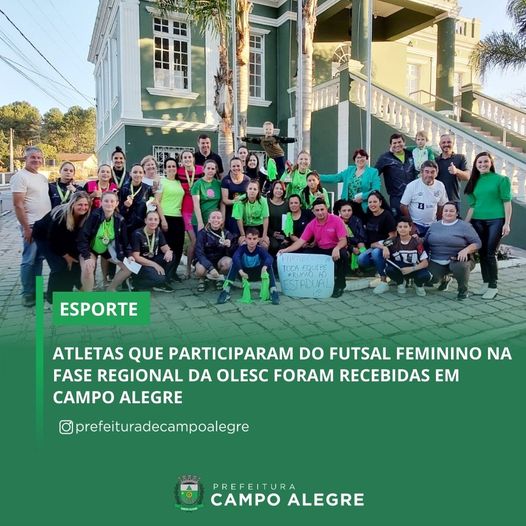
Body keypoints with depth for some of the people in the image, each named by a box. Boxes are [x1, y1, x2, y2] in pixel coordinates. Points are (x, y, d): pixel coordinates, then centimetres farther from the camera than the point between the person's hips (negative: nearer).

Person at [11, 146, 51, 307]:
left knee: (39, 259, 12)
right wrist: (26, 228, -17)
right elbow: (18, 205, -14)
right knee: (29, 261, -2)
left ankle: (36, 290, 21)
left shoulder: (43, 177, 14)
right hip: (31, 226, -7)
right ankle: (27, 294, 7)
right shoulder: (20, 176, -9)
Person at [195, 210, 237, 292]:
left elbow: (231, 255, -8)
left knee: (228, 261, -30)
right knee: (200, 270, -34)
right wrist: (210, 268, -36)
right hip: (205, 261, -2)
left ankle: (219, 278, 3)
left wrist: (229, 246, -32)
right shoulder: (202, 233, -13)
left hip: (219, 261, 2)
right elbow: (199, 253, -21)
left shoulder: (226, 234, -7)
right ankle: (202, 279, 5)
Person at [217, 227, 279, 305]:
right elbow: (235, 257, -40)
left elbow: (269, 258, -39)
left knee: (268, 264, -27)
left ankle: (273, 291, -29)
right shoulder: (242, 247, -19)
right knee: (235, 263, -28)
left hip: (257, 274, 0)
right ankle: (226, 291, -32)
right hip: (244, 273, 0)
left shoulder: (260, 249, -19)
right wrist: (240, 271, -57)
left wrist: (264, 268, -61)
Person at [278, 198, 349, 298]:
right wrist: (286, 250, -19)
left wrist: (336, 249, -43)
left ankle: (339, 285, -16)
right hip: (320, 250, 4)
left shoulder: (336, 220, -15)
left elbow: (343, 240, -20)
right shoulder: (311, 224, -3)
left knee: (343, 254, -36)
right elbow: (301, 241, -5)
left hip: (335, 250, -4)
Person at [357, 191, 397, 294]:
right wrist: (371, 244, 3)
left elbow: (393, 236, -11)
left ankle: (384, 282, -23)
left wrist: (382, 244, -17)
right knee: (361, 260, -21)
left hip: (385, 247, -6)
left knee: (376, 253, -36)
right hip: (372, 247, 6)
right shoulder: (369, 216, 9)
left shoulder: (387, 215, -9)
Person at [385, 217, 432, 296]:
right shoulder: (394, 241, -6)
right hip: (399, 270, 2)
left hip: (414, 269, -1)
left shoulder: (416, 242, -12)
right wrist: (384, 247, -25)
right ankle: (401, 283, 5)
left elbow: (425, 262, -15)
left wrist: (411, 269, -29)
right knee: (389, 269, -31)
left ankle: (419, 285, 7)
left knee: (425, 276, -34)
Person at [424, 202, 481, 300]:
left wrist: (466, 250, -23)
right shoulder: (434, 225, 13)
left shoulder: (464, 226, -1)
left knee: (460, 266, -39)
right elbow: (426, 242, 14)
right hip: (437, 262, 4)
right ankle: (445, 279, 20)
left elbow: (477, 243, -4)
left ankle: (463, 290, -6)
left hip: (458, 260, -4)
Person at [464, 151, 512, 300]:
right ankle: (486, 283, 19)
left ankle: (493, 286, 3)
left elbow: (507, 202, -4)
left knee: (490, 254, -6)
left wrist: (507, 223, -11)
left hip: (496, 220, -5)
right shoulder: (474, 182, 12)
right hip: (478, 221, 5)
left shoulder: (501, 179, -1)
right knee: (482, 253, 8)